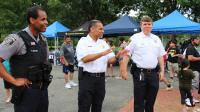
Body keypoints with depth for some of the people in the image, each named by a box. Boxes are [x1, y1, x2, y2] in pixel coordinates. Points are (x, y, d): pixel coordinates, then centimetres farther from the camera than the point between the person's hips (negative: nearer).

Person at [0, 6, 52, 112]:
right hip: (26, 92, -7)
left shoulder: (43, 40, 7)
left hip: (43, 90, 7)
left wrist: (46, 76, 9)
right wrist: (14, 81, -18)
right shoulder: (18, 39, -16)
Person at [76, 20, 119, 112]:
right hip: (87, 77, -5)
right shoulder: (83, 41, -6)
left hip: (100, 78, 5)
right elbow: (85, 59, -21)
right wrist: (102, 53, -23)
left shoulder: (103, 43, 10)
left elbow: (110, 60, 8)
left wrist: (117, 56, -13)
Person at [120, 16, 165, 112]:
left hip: (153, 73, 5)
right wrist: (124, 71, -11)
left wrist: (162, 71, 10)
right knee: (139, 102, 3)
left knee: (151, 101, 15)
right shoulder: (135, 38, -4)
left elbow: (160, 56, 16)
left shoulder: (156, 39, 11)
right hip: (140, 73, -4)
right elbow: (125, 54, -6)